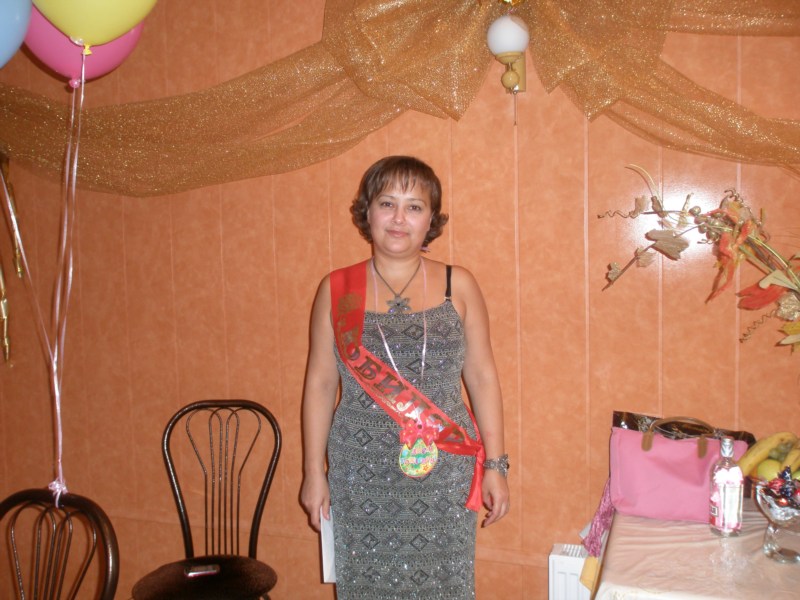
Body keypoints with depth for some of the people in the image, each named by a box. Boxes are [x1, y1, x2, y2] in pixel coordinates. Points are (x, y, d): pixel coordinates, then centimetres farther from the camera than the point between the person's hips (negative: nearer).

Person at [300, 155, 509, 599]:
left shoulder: (458, 286, 1)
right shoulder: (337, 290, 0)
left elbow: (482, 378, 3)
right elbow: (320, 384, 3)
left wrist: (495, 464, 1)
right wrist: (313, 472, 3)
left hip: (443, 474, 0)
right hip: (361, 475, 0)